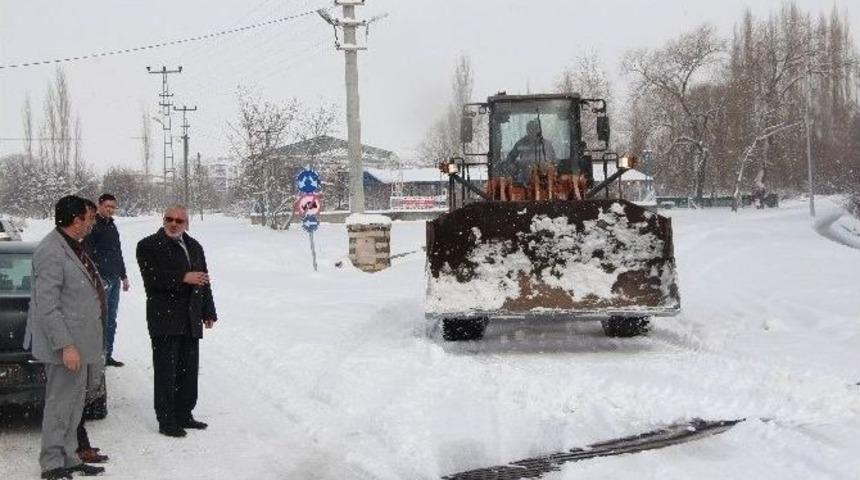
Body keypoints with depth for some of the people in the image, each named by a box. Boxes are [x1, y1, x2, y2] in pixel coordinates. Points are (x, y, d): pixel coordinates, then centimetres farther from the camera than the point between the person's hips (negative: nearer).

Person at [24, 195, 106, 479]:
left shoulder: (73, 247, 13)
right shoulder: (51, 252, -19)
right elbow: (47, 305, -22)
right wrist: (66, 346, -25)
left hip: (82, 343, 10)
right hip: (67, 343, -10)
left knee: (74, 403, 16)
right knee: (60, 405, -2)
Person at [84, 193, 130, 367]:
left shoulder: (112, 226, 17)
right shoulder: (94, 226, -8)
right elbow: (89, 253, -15)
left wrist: (123, 276, 25)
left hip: (114, 279, 8)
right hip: (101, 279, -8)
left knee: (111, 320, 10)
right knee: (101, 319, -8)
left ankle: (108, 355, 15)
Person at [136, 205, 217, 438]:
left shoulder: (194, 247, 17)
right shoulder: (149, 246, -4)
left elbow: (203, 280, 20)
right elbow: (152, 278, -17)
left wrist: (208, 312, 17)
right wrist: (183, 278, -22)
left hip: (190, 320, 6)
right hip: (164, 320, -6)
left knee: (189, 370, 11)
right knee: (166, 372, -4)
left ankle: (183, 415, 21)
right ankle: (166, 421, 1)